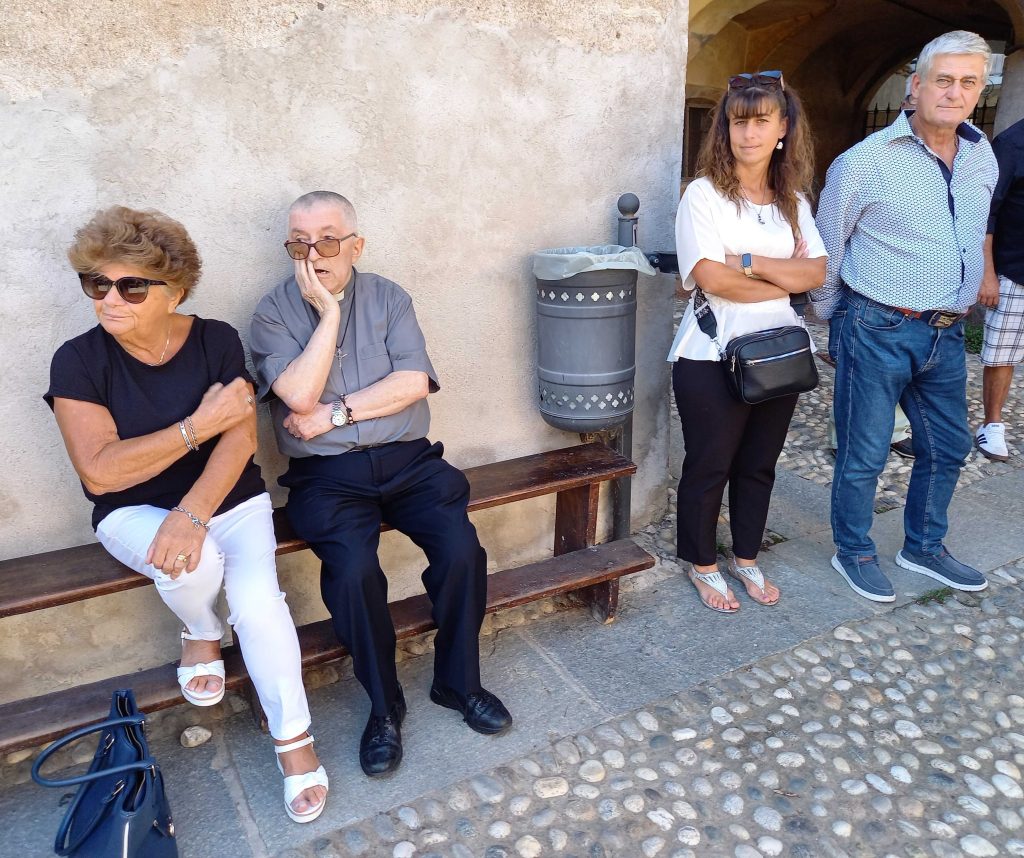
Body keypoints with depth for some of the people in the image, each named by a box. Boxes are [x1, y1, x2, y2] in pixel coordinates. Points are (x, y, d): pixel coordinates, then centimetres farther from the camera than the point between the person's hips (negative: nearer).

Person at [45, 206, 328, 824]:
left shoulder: (217, 340, -6)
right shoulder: (79, 361, -10)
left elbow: (241, 439, -14)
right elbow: (99, 471, -19)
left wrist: (192, 514, -28)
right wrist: (199, 425, -21)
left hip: (231, 500, 1)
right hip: (136, 512, 0)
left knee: (258, 600, -24)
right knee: (194, 564, -33)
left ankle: (293, 737, -2)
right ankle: (202, 633, 5)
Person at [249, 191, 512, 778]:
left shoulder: (388, 298, 9)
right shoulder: (275, 312, 4)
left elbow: (413, 383, -5)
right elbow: (299, 395, -12)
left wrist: (335, 412, -10)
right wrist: (329, 313, -10)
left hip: (407, 460, 2)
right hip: (327, 476, -1)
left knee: (462, 549, -20)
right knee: (353, 569, -27)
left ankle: (459, 682, 6)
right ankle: (384, 705, -1)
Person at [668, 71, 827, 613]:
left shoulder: (792, 199, 10)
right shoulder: (704, 194, -7)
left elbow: (815, 271, -1)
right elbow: (711, 278, -19)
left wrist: (749, 261, -15)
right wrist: (785, 279, -9)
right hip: (713, 358, -5)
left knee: (759, 466, 16)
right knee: (708, 467, 7)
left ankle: (746, 558, 35)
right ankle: (703, 565, 26)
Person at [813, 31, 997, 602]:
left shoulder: (982, 159, 9)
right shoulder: (865, 162, -11)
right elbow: (826, 252, -2)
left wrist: (956, 310, 20)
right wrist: (836, 321, 5)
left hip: (947, 334, 7)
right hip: (880, 332, -6)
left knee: (947, 448, 17)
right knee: (864, 456, 3)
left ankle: (924, 548, 36)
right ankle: (854, 553, 24)